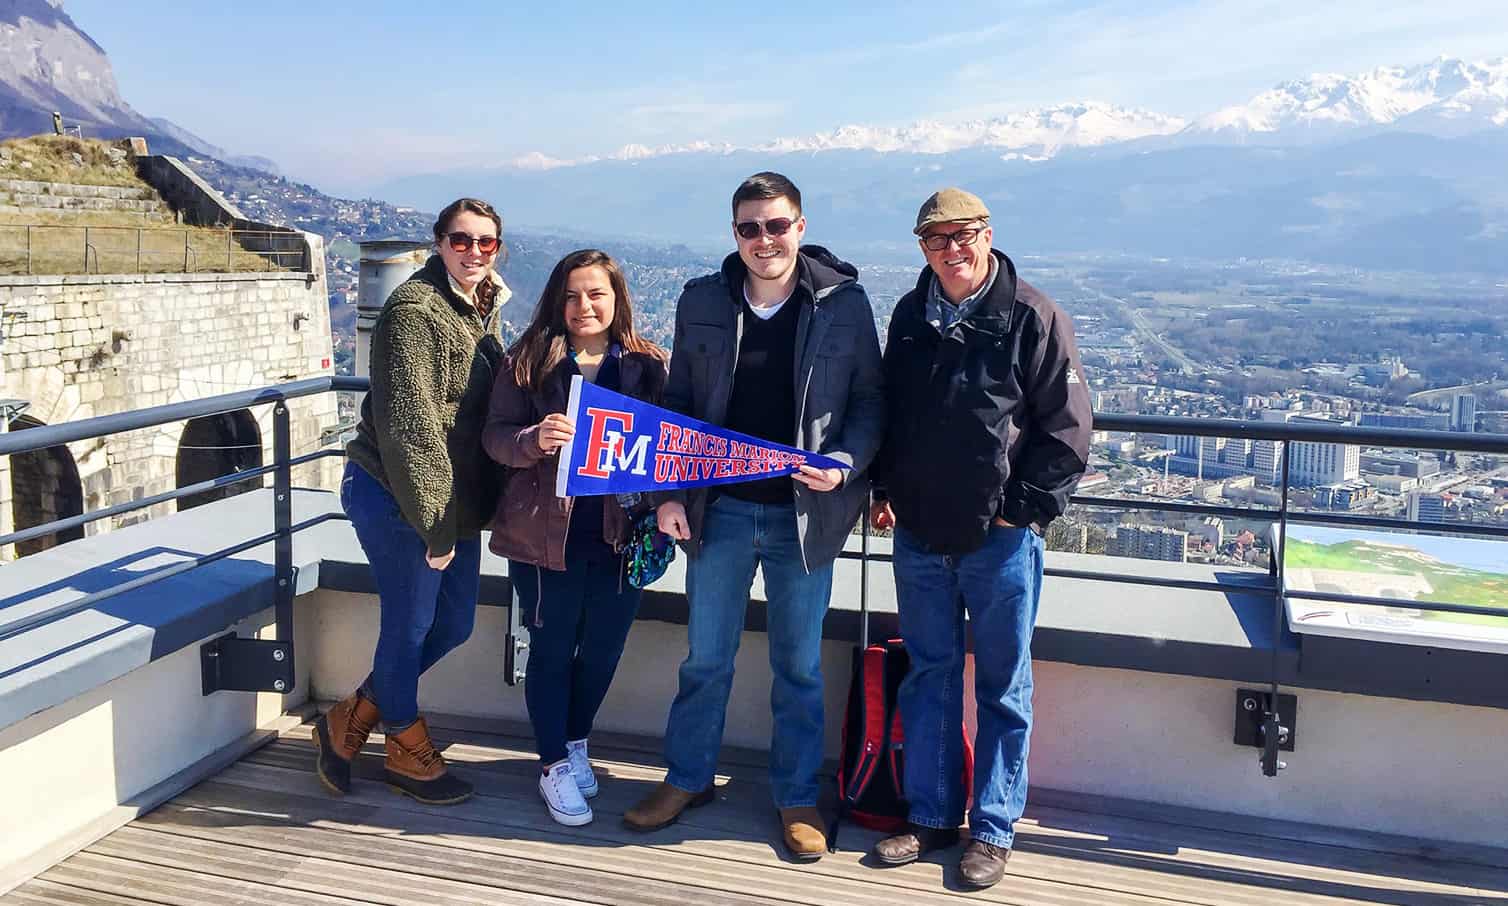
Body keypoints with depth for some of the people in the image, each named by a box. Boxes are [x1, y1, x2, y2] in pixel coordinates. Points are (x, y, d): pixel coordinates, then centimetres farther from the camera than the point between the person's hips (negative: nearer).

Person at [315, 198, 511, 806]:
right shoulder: (415, 310, -16)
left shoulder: (482, 311, 11)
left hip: (455, 501, 9)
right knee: (409, 626, 5)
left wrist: (466, 511, 11)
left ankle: (348, 722, 31)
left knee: (455, 624, 14)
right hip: (396, 497, -9)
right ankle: (409, 755, 27)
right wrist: (436, 522, -18)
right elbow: (409, 425, -20)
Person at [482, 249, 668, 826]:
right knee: (552, 649, 7)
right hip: (546, 535, -2)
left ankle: (575, 742, 37)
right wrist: (535, 439, -24)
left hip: (620, 536, 2)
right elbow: (496, 436, -3)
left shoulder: (646, 365, 2)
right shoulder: (529, 361, -1)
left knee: (603, 649, 12)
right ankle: (554, 766, 23)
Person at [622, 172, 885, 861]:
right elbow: (677, 404, 7)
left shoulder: (843, 303, -4)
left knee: (799, 663, 11)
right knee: (704, 656, 13)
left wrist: (844, 464, -17)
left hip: (804, 513, -1)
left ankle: (797, 796, 27)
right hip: (719, 509, 2)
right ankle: (687, 778, 32)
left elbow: (869, 401, 1)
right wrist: (670, 492, -1)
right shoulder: (701, 303, 2)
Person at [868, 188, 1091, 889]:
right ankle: (931, 816, 27)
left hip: (1000, 539, -4)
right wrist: (885, 488, 9)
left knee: (1003, 686, 7)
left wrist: (1026, 509, -11)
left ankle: (992, 830, 20)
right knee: (928, 675, 13)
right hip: (919, 535, 5)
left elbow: (1066, 429, -8)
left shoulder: (1033, 318, -9)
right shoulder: (910, 315, 7)